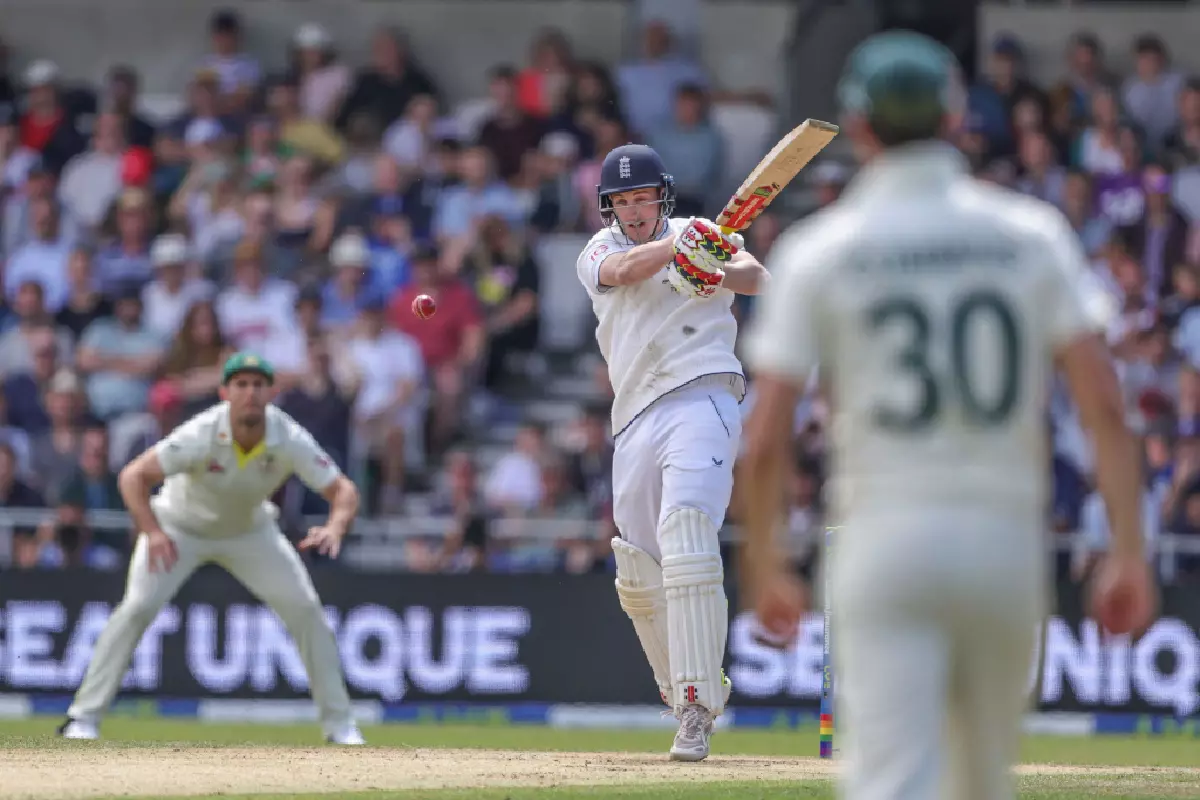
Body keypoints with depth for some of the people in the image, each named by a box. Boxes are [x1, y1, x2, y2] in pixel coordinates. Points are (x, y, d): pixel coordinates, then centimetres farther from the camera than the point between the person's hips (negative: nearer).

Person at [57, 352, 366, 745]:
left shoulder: (289, 440, -27)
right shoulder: (201, 435, -34)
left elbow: (343, 489, -26)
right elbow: (133, 476, -37)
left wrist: (335, 527, -48)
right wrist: (153, 533, -52)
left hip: (251, 531, 3)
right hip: (180, 526, -3)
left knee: (306, 610, -6)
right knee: (138, 606, -20)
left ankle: (339, 724, 8)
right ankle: (84, 718, -13)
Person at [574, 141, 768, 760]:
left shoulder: (698, 234, 9)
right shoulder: (597, 253, 15)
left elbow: (755, 278, -10)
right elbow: (625, 268, -10)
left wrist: (721, 273, -33)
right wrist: (681, 245, -29)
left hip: (702, 396, -5)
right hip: (635, 421, 5)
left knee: (685, 537, -23)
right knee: (639, 577, 7)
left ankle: (696, 708, -27)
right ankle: (688, 690, 29)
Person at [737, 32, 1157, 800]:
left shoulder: (819, 251, 0)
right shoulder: (1030, 233, 4)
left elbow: (766, 440, -3)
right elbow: (1104, 401, -4)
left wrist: (763, 568, 9)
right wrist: (1130, 552, -2)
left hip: (884, 539, -2)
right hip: (1008, 534, 2)